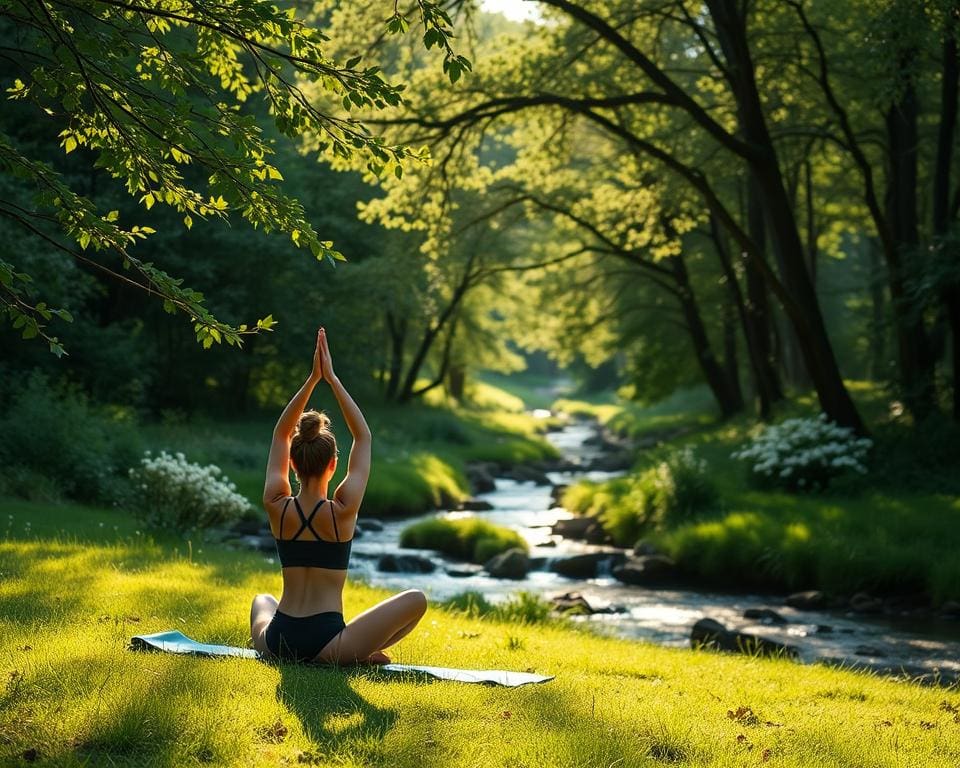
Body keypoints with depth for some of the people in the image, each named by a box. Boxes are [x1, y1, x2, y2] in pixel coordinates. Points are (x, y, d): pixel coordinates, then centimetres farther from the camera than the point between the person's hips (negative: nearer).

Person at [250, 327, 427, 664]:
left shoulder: (276, 507, -4)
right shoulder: (342, 511, -12)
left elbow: (281, 434, 7)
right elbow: (363, 437, -2)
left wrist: (313, 378, 3)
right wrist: (331, 378, -2)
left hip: (277, 641, 5)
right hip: (326, 644, -4)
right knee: (416, 599, 7)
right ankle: (364, 654, 1)